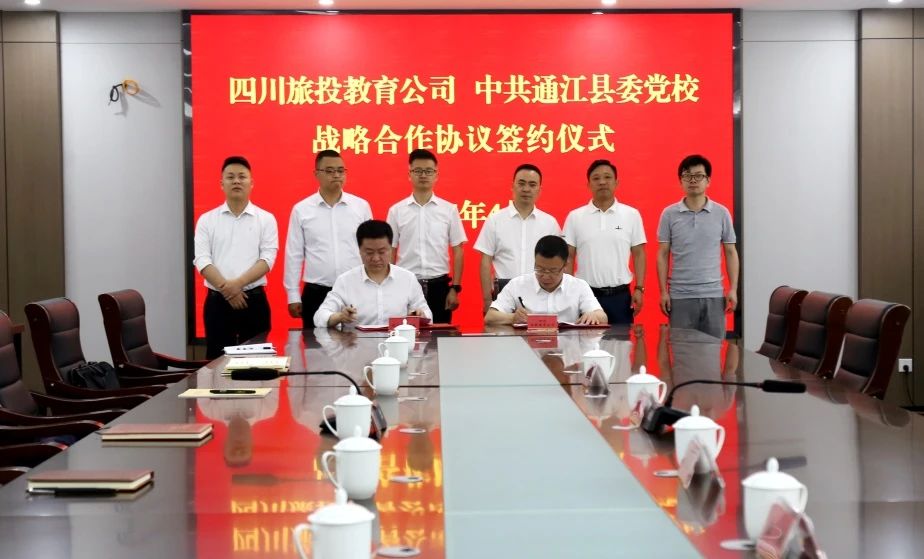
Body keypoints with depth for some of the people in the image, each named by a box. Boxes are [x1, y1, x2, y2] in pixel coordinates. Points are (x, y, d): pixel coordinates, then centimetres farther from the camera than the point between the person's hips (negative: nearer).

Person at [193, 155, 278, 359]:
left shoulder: (266, 219, 4)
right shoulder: (207, 220, 6)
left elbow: (267, 259, -5)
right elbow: (202, 261, -3)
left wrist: (238, 283, -18)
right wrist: (226, 288, -15)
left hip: (254, 299, 0)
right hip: (217, 300, 0)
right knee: (218, 359, 3)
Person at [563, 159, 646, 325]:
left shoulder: (632, 215, 3)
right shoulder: (575, 217, 3)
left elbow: (638, 254, 6)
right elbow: (568, 258, 5)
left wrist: (639, 289, -2)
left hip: (620, 295, 0)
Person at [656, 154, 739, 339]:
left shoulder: (721, 213, 3)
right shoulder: (669, 214, 1)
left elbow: (730, 252, 7)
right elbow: (663, 255, 4)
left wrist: (733, 289, 0)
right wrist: (663, 291, -2)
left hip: (713, 295, 1)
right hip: (680, 295, -1)